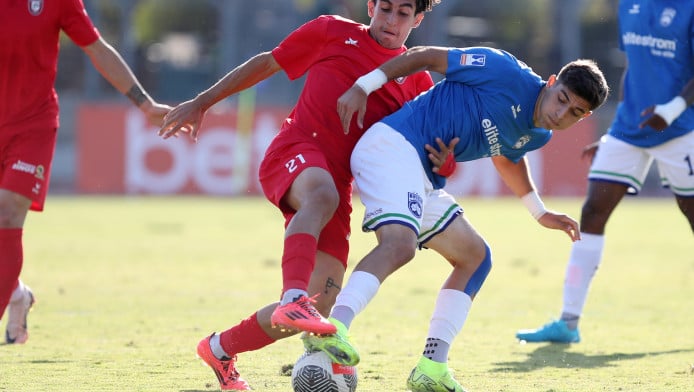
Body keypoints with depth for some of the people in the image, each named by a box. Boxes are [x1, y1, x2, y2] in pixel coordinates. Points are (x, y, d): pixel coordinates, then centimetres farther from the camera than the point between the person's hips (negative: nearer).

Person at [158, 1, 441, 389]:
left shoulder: (416, 81, 16)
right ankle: (293, 299, -59)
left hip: (338, 185, 4)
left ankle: (221, 348, 16)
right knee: (322, 196, -41)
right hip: (296, 150, -4)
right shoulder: (334, 32, 11)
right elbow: (265, 63, 19)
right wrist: (203, 102, 18)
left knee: (321, 303, -7)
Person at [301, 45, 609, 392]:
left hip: (425, 178, 10)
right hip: (392, 144, -10)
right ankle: (332, 329, -49)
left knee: (476, 257, 12)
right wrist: (363, 87, -10)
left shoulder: (538, 136, 14)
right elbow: (425, 56, -6)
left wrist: (541, 213, 35)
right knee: (400, 244, -31)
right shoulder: (508, 74, -12)